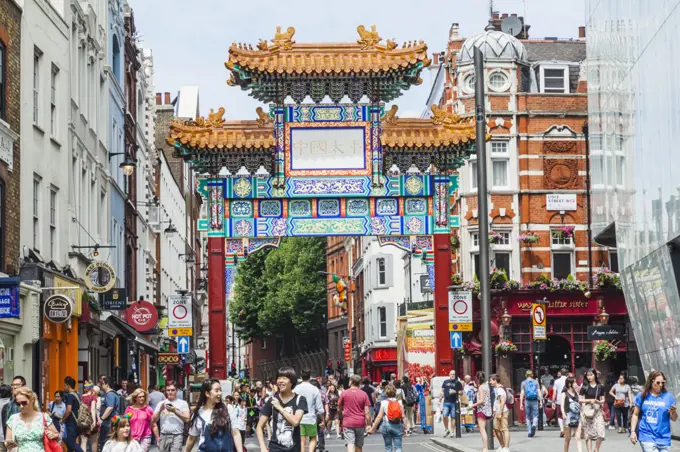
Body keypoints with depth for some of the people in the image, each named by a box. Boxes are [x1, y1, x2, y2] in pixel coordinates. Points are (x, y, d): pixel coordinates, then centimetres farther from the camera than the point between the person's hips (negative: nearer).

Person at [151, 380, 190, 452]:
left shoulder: (183, 403, 4)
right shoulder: (161, 403, 11)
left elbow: (187, 419, -6)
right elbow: (153, 420, 9)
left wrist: (175, 411, -17)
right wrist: (160, 410, -7)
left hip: (177, 436, -4)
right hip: (163, 436, 4)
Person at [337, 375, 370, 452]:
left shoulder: (344, 393, -2)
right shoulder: (364, 394, 1)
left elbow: (339, 409, 10)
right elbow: (367, 411, -3)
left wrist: (342, 414, 31)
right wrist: (369, 424, 3)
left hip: (348, 423, -2)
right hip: (360, 423, 2)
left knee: (350, 445, -10)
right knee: (359, 446, 14)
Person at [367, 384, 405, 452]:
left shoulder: (384, 402, -4)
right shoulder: (399, 402, 0)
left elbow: (379, 417, -6)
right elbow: (403, 416, -3)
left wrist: (372, 428, -1)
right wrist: (404, 428, 6)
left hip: (387, 425, 0)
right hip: (398, 426, 0)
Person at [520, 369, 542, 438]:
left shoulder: (523, 383, 4)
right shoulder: (535, 382, 5)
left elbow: (522, 393, -3)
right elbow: (539, 392, -2)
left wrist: (521, 403, -4)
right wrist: (541, 401, -1)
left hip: (527, 401, 0)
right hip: (535, 401, 0)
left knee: (528, 417, 10)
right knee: (535, 416, 3)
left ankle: (530, 432, 8)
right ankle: (534, 425, -27)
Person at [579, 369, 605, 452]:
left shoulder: (600, 387, 7)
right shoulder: (584, 387, 2)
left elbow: (603, 400, 12)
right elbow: (580, 399, 1)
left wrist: (598, 402, -9)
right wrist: (590, 400, -11)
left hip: (597, 411, 1)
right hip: (587, 410, -1)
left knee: (600, 433, -9)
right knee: (588, 433, -1)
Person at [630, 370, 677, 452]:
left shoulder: (668, 397, 2)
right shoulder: (642, 396, 2)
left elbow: (674, 419, 5)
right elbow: (636, 414, 8)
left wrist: (673, 412, -16)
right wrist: (633, 431, 1)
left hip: (664, 439, 2)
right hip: (647, 437, -2)